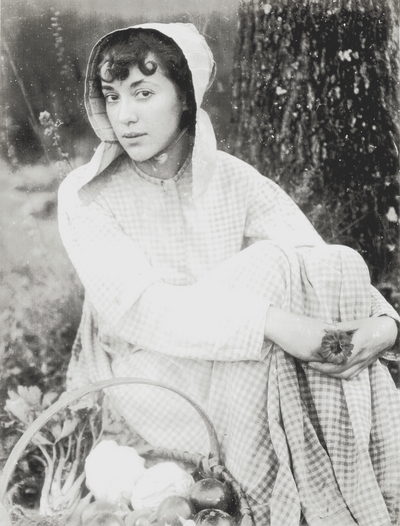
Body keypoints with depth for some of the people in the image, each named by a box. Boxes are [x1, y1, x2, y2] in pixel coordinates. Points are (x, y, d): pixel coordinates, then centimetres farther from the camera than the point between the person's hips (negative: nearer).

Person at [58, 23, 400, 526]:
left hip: (238, 389, 4)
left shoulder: (235, 181, 1)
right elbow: (135, 307, -22)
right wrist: (270, 323, -33)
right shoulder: (85, 197, -8)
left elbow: (321, 271, -7)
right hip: (136, 393, -3)